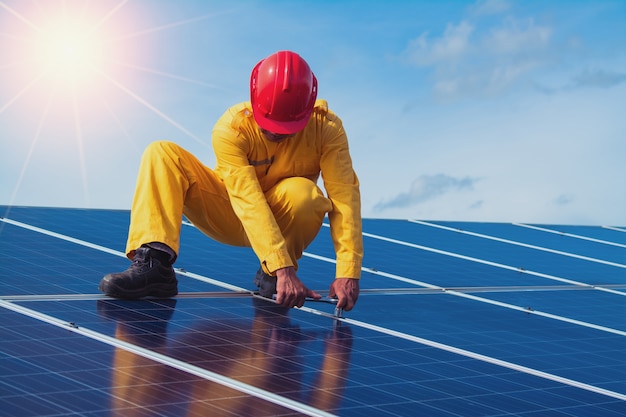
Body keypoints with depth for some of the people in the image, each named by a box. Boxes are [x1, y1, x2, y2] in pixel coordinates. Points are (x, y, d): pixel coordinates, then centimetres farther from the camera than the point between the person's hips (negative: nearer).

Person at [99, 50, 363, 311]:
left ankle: (270, 276, -11)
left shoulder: (326, 127, -22)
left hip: (286, 219, 0)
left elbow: (344, 196, -29)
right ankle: (153, 265, -32)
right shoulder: (231, 128, -25)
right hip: (233, 216, 0)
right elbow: (248, 202, -35)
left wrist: (348, 272, -40)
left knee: (303, 192, -36)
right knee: (162, 154, -20)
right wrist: (283, 269, -44)